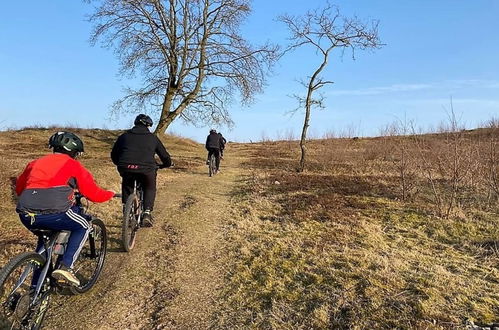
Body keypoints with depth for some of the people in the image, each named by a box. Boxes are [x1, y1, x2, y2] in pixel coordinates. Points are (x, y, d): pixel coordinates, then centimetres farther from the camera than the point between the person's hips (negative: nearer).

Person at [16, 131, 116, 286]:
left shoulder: (35, 163, 23)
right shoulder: (73, 165, 8)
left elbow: (19, 188, 31)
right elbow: (94, 194, 6)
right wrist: (110, 194, 25)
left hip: (25, 215, 6)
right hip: (52, 213, -6)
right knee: (83, 227, 19)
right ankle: (65, 267, 5)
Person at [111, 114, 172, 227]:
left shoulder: (125, 135, 23)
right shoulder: (153, 138, 18)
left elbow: (114, 155, 27)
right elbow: (165, 156, 19)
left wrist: (120, 164, 44)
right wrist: (166, 164, 40)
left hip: (126, 168, 2)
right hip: (146, 169, -2)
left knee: (127, 186, 33)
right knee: (150, 189, 25)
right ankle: (147, 212, 7)